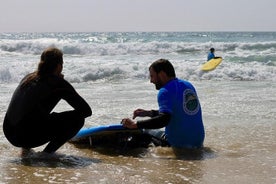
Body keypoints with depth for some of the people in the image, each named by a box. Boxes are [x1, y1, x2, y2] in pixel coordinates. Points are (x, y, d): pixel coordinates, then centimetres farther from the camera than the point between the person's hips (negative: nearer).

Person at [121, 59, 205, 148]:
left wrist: (135, 124, -26)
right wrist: (149, 113, 19)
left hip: (180, 143, -7)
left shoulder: (166, 92, -16)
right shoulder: (188, 85, 11)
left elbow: (164, 119, -30)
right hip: (199, 142, 7)